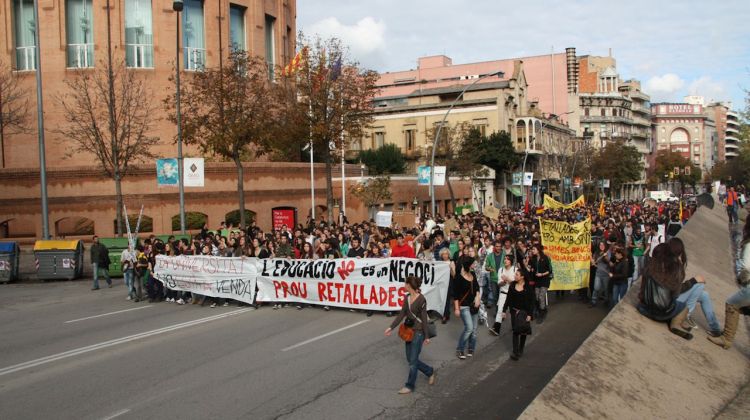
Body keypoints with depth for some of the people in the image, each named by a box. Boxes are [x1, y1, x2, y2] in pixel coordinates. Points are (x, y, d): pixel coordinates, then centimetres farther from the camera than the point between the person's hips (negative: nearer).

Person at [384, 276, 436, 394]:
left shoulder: (421, 299, -16)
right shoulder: (407, 298, 5)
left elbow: (424, 319, -14)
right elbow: (402, 314, 10)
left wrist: (426, 336, -11)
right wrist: (391, 327, 6)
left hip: (418, 332, -8)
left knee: (413, 360, -1)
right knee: (410, 359, 13)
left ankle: (410, 386, 11)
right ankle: (430, 372, 33)